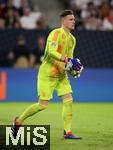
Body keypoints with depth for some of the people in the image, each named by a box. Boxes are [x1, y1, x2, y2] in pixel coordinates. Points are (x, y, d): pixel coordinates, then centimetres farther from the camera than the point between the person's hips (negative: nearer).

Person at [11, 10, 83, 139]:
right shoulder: (56, 33, -16)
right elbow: (51, 52, -30)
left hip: (61, 75, 7)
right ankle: (18, 121, 14)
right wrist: (68, 60, -37)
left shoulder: (72, 39, 10)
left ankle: (67, 132, -4)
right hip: (47, 74, -7)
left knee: (68, 99, -7)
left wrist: (73, 66, 1)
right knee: (43, 105, -5)